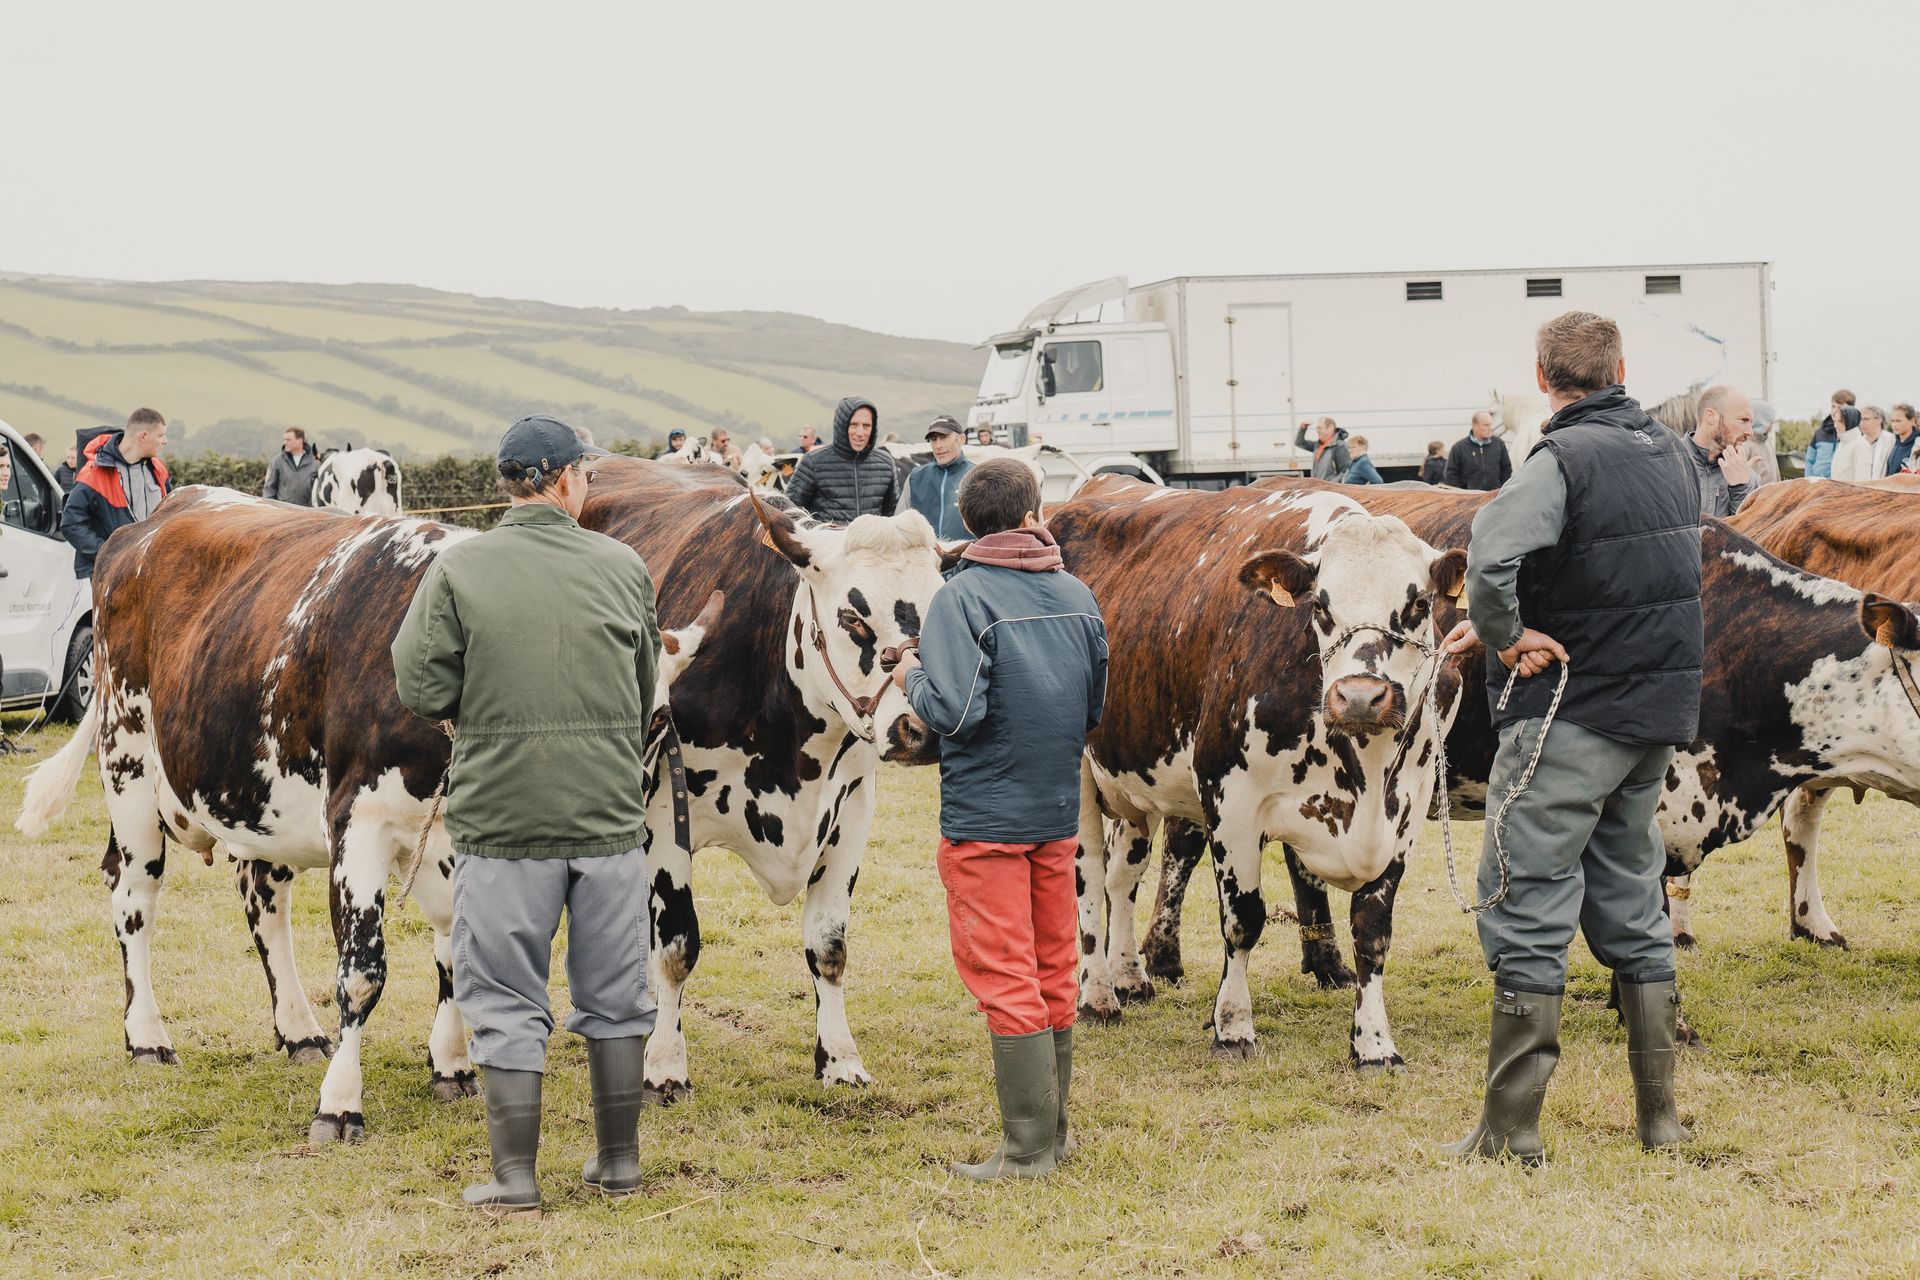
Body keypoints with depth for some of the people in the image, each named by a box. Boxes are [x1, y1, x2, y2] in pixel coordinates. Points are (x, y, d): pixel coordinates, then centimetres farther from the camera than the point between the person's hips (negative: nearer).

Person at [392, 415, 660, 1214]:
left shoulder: (457, 571, -6)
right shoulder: (622, 567, 2)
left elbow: (420, 684, -8)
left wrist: (475, 720, 11)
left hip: (499, 814, -2)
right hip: (612, 817, 2)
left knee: (506, 1003, 6)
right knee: (614, 996, 15)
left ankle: (514, 1177, 7)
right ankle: (618, 1162, 22)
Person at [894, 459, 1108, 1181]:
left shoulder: (963, 598, -13)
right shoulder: (1077, 596, 5)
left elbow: (954, 712, -22)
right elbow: (1096, 708, 14)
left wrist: (913, 679, -3)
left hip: (984, 816, -6)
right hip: (1059, 812, 6)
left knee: (1004, 979, -2)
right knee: (1054, 973, 14)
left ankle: (1028, 1148, -2)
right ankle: (1051, 1131, 22)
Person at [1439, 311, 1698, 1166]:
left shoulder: (1564, 459, -16)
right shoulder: (1670, 454, 9)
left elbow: (1491, 557, -34)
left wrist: (1505, 634, -15)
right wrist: (1504, 625, 9)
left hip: (1568, 714, -7)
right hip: (1655, 714, 8)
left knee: (1528, 912, -2)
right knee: (1630, 909, 16)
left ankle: (1510, 1129, -1)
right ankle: (1658, 1117, 18)